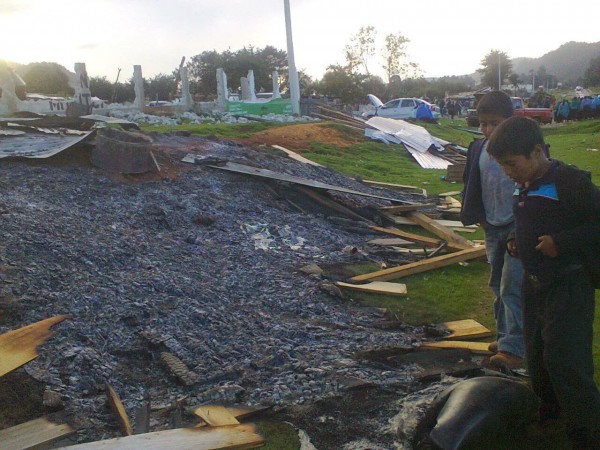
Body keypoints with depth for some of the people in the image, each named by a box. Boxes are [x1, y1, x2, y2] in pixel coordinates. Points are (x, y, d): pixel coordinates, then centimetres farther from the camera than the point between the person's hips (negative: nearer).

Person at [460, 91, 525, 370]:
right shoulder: (479, 149, 4)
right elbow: (471, 186, 15)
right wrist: (477, 216, 8)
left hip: (519, 227, -6)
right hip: (493, 228, 7)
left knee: (512, 287, -10)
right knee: (498, 286, 15)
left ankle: (514, 348, -7)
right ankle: (504, 335, 29)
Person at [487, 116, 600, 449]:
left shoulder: (570, 182, -19)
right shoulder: (524, 188, 9)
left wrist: (562, 242, -26)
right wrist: (517, 242, 7)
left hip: (569, 284, -9)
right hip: (535, 283, 9)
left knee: (565, 360, -9)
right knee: (537, 356, 18)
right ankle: (551, 408, 40)